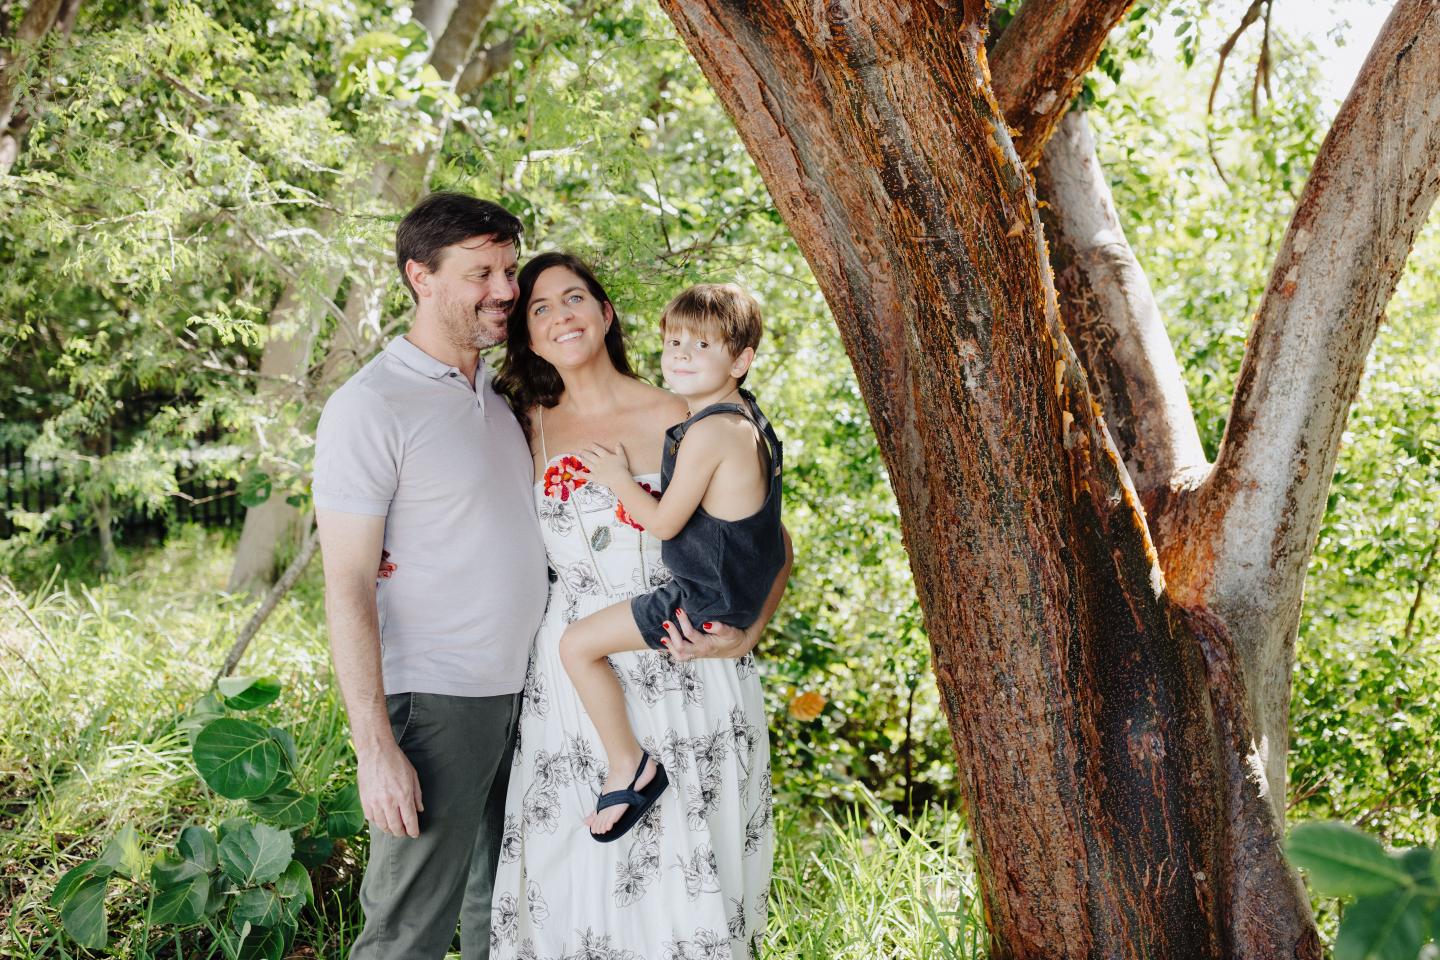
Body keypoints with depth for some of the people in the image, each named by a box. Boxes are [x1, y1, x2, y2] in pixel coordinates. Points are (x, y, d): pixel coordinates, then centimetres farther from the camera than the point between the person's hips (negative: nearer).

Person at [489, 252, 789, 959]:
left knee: (682, 881, 3)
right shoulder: (528, 429, 7)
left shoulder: (682, 419, -3)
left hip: (686, 673, -2)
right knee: (577, 876, 6)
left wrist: (745, 635, -14)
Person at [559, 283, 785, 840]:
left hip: (709, 601, -11)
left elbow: (664, 522, -18)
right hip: (745, 585, 11)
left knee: (578, 644, -9)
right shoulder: (744, 414, 8)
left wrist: (617, 478, -5)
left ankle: (629, 766, 0)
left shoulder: (706, 432, -23)